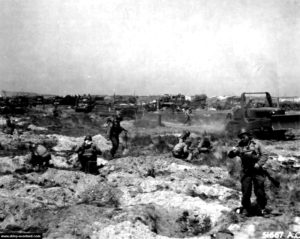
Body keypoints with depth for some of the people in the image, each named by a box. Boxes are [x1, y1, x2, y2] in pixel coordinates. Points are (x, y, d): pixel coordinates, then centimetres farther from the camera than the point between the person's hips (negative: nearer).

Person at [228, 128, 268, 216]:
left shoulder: (256, 144, 0)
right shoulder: (239, 146, 3)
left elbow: (264, 156, -1)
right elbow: (230, 155, -2)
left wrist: (259, 163, -17)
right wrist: (233, 151, -25)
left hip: (257, 171, -1)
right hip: (246, 172, 1)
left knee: (260, 191, 2)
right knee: (246, 192, 2)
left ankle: (261, 209, 18)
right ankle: (246, 209, 17)